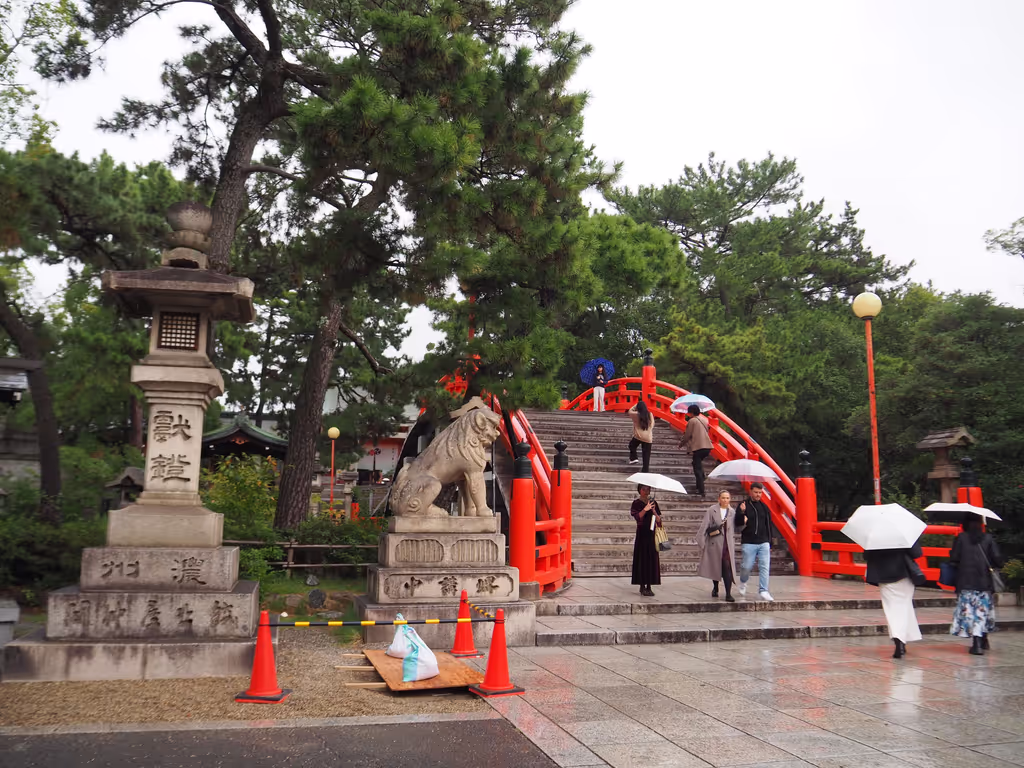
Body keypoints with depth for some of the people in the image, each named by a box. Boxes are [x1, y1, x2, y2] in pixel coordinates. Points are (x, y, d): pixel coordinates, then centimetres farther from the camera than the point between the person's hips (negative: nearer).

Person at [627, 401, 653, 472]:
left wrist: (636, 405, 19)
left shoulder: (636, 414, -6)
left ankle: (634, 458, 16)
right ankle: (646, 470, 7)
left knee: (632, 445, 29)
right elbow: (652, 424, 12)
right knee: (646, 455, 7)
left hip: (638, 436, -2)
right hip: (648, 437, 2)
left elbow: (630, 411, 14)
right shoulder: (650, 414, 1)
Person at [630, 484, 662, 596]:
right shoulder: (636, 503, 0)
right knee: (642, 559, -4)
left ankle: (649, 586, 9)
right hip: (642, 534, -4)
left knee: (652, 559, 3)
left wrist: (654, 511, -13)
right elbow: (637, 517, -16)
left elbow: (659, 520, 5)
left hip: (651, 534, 4)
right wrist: (645, 509, -30)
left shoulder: (653, 502, 10)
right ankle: (642, 586, 1)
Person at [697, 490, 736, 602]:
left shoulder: (732, 512, 6)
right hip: (714, 543, -1)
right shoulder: (712, 510, -3)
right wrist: (701, 542, -9)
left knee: (727, 568, -11)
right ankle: (715, 589, 34)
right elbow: (704, 526, -5)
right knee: (715, 567, 11)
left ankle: (728, 594, -11)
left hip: (728, 544, 1)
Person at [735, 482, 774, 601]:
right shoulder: (743, 506, 0)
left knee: (764, 567, -5)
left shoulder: (765, 507, 12)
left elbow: (769, 526, 17)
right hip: (748, 543, -3)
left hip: (764, 543, 3)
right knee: (747, 566, 0)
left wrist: (769, 543, 16)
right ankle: (743, 582, 29)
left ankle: (763, 591, 0)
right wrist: (742, 513, -23)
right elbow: (737, 525, -6)